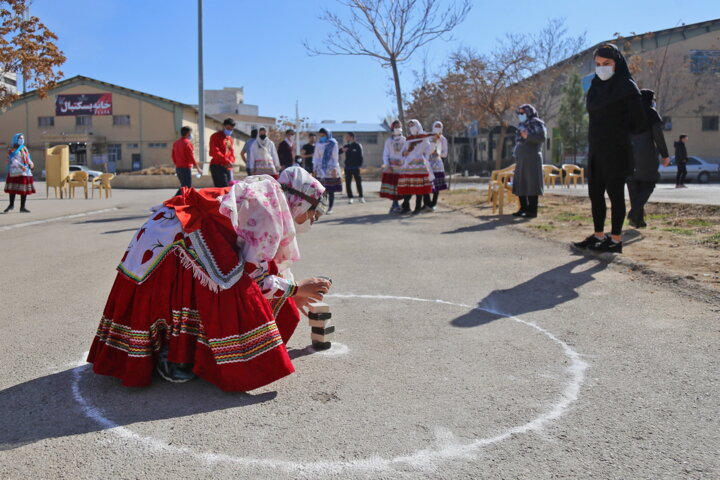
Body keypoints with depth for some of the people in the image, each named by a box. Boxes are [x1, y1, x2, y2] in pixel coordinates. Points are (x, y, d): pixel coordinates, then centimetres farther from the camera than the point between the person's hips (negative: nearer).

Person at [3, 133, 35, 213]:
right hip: (14, 172, -3)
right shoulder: (11, 149, -4)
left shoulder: (24, 148, 12)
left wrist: (31, 164, -5)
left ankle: (23, 207, 7)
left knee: (24, 190, 1)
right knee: (12, 189, 5)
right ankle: (11, 205, 22)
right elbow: (13, 159, -17)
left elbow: (28, 158, 14)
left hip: (24, 172, 3)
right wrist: (20, 166, -31)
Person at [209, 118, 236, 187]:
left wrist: (231, 161, -2)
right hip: (217, 166, -8)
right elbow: (215, 152, -14)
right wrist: (227, 161, -18)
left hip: (227, 167, 8)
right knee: (224, 188, -15)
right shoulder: (215, 136, -3)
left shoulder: (230, 138, 21)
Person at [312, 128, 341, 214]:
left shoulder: (333, 144, 1)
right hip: (321, 169, 2)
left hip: (330, 170, -2)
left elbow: (335, 157, -2)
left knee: (331, 190, 2)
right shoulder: (318, 144, 9)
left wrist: (334, 169, -8)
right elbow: (316, 157, 12)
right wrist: (314, 169, 7)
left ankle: (330, 208, 10)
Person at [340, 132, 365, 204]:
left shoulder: (357, 146, -2)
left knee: (358, 182, 2)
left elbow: (360, 156, -1)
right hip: (347, 167, 4)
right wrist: (342, 150, -14)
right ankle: (350, 197, 8)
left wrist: (359, 165, -9)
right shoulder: (345, 146, 9)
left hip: (355, 167, -3)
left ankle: (361, 197, 13)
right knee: (348, 183, 1)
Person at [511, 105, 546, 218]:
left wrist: (528, 136, -28)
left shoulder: (536, 123, -4)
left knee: (531, 184, -8)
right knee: (520, 184, 9)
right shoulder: (522, 125, 20)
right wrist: (515, 153, 21)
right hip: (521, 159, 9)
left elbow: (542, 137, -17)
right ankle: (524, 208, 17)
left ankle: (532, 211, -6)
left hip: (532, 159, -9)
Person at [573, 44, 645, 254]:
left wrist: (617, 132, 1)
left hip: (616, 150, -7)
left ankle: (616, 240, 5)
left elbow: (639, 123, -6)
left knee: (615, 194, -2)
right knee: (595, 193, 9)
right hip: (596, 149, 7)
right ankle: (598, 235, 18)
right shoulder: (596, 86, 12)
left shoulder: (626, 87, -7)